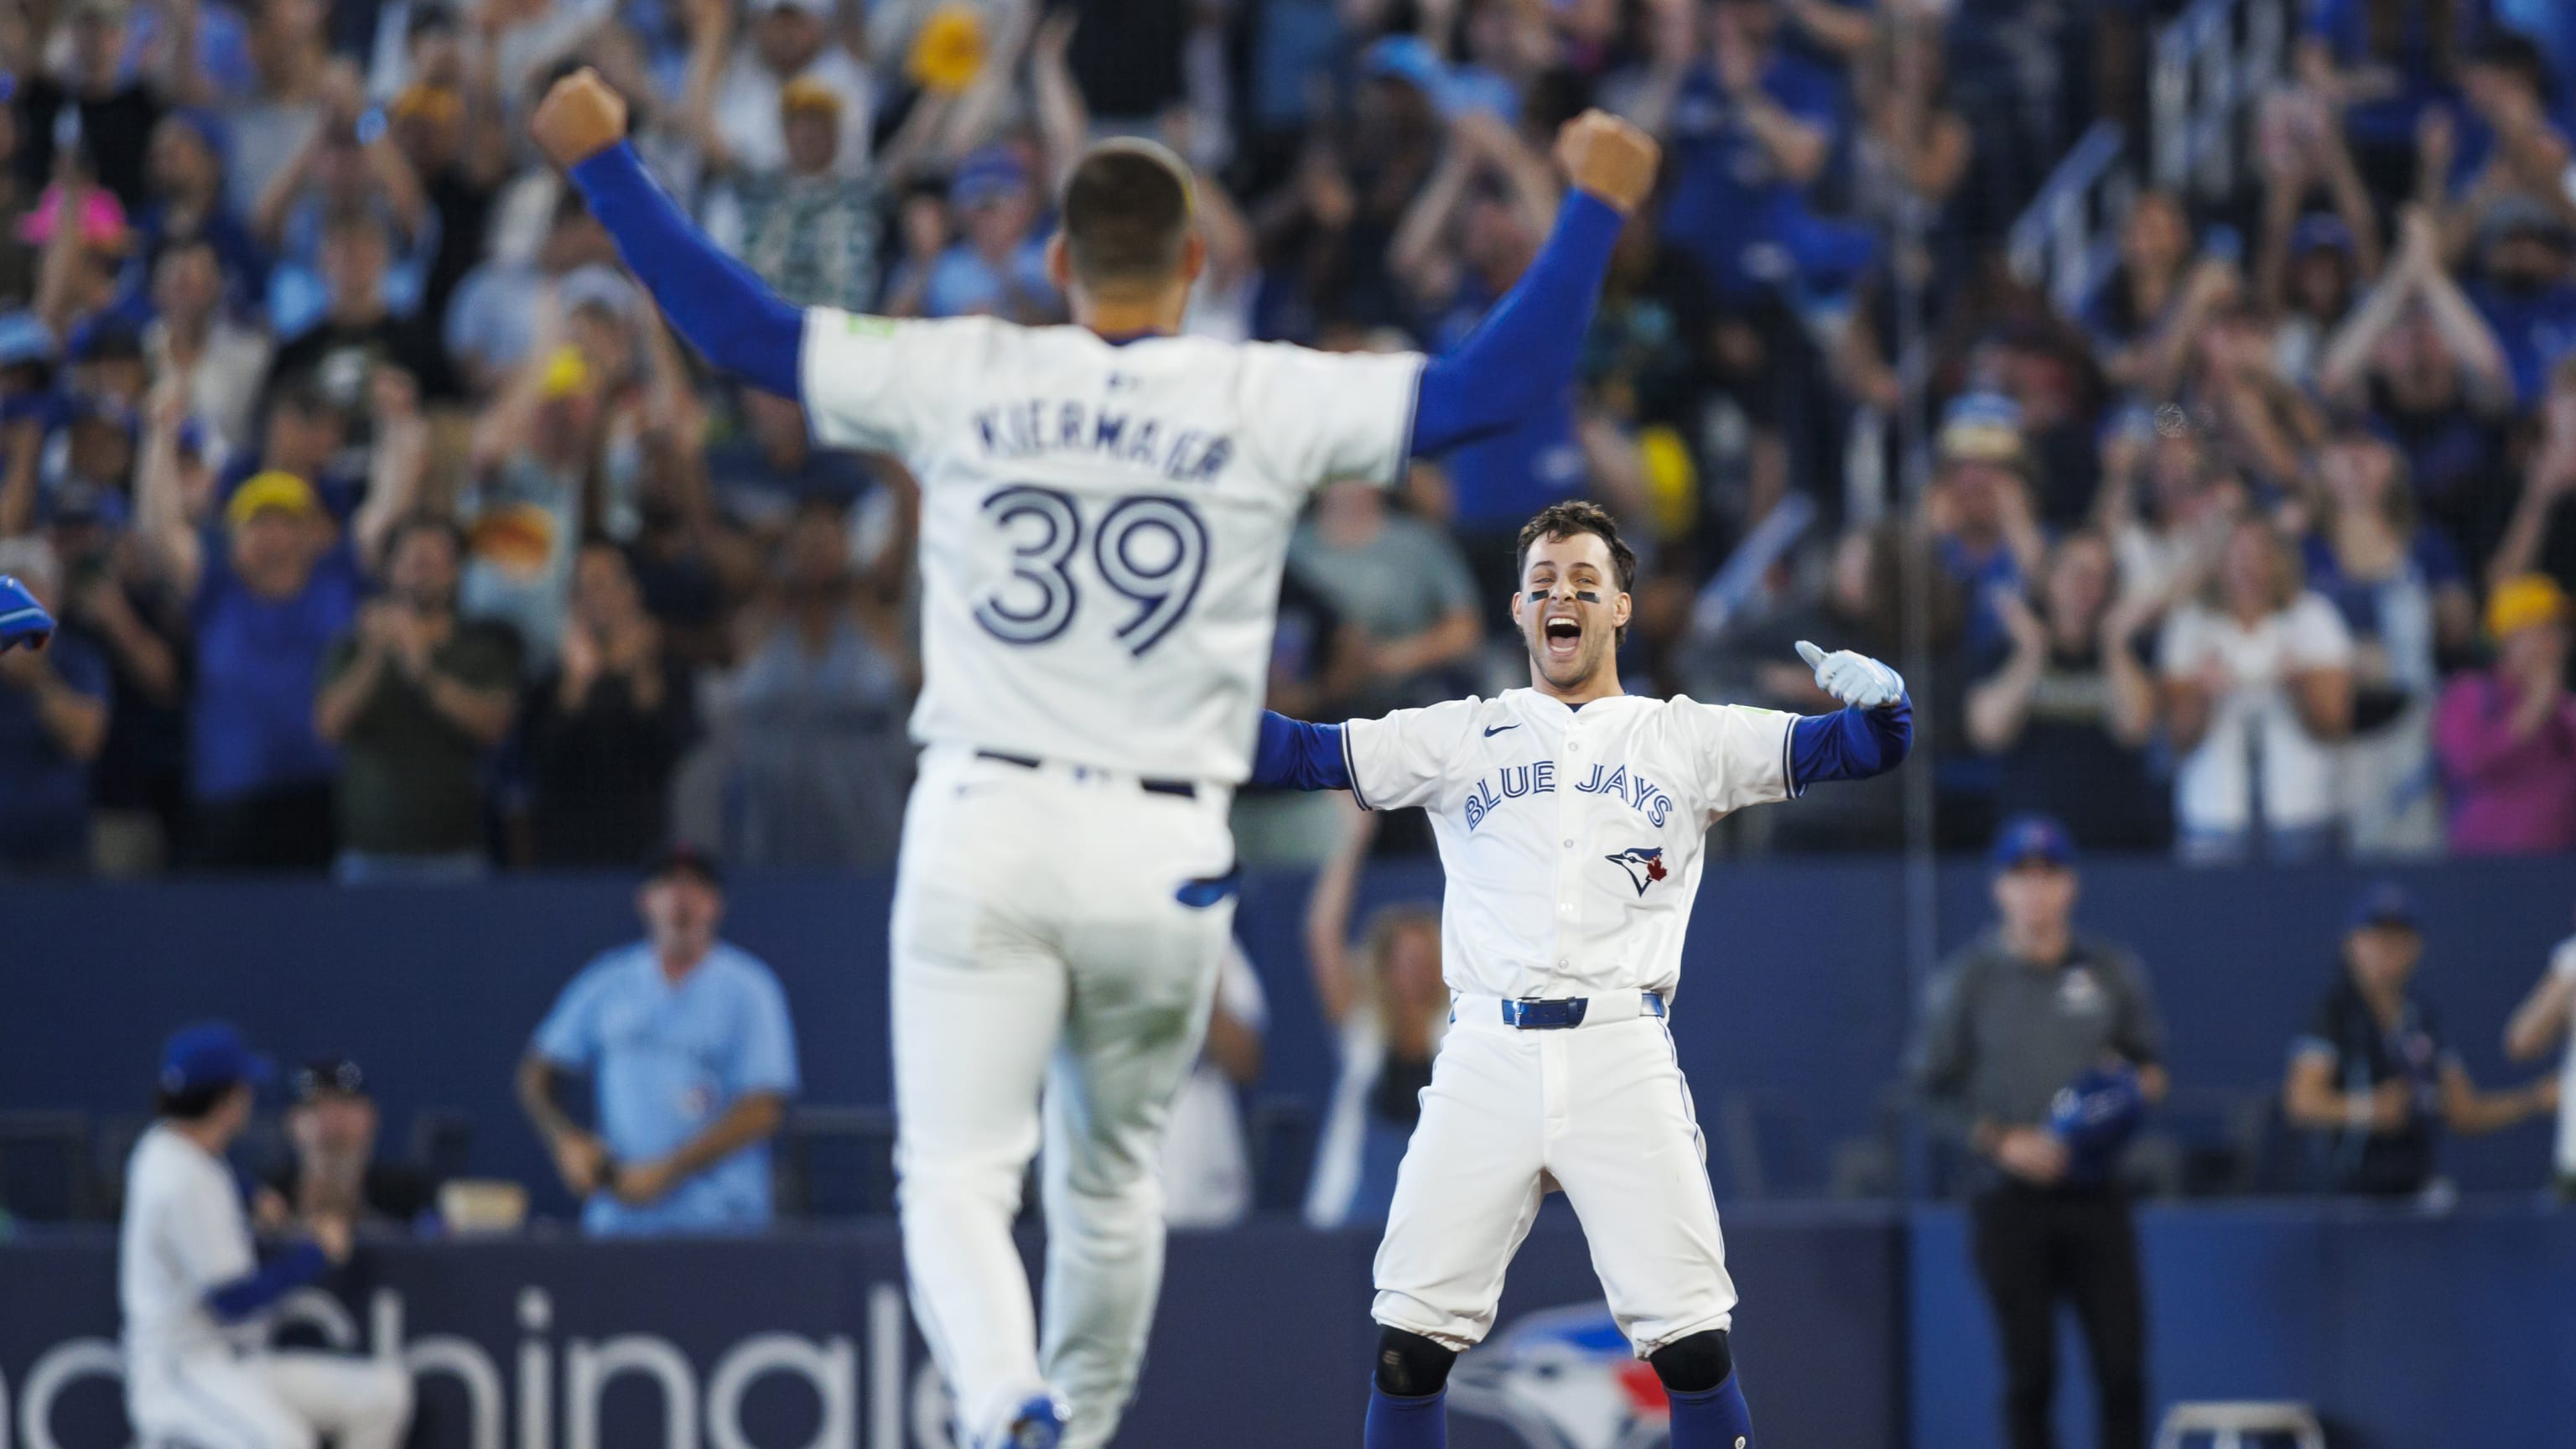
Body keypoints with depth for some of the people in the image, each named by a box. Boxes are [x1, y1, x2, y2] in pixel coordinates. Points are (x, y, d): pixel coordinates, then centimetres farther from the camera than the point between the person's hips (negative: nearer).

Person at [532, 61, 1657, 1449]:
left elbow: (743, 328, 5)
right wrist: (1593, 205, 11)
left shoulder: (961, 381, 1)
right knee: (1110, 1178, 20)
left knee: (956, 1178, -5)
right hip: (1163, 851, 1)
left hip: (981, 827, -1)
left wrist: (605, 164, 14)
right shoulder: (1268, 401, -1)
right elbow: (1495, 384, 0)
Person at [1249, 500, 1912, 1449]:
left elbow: (1854, 750, 6)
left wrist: (1877, 702, -16)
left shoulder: (1685, 739, 13)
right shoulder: (1461, 739, 15)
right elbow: (1304, 754, 10)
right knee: (1411, 1337, -6)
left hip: (1623, 1060, -1)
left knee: (1694, 1348, -9)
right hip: (1486, 1061, 1)